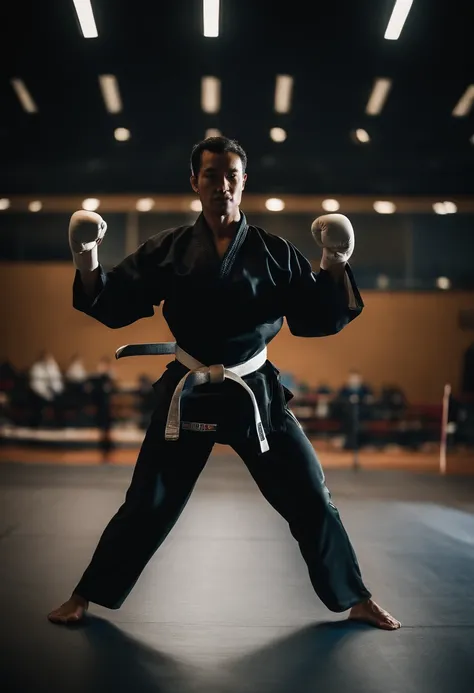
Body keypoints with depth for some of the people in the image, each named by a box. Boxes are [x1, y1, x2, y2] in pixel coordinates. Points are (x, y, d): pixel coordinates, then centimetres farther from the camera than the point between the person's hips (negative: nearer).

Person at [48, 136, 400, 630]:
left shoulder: (274, 252, -1)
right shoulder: (168, 249, -1)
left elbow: (320, 320, -3)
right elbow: (113, 307, -2)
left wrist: (335, 265, -17)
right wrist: (86, 259, -18)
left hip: (256, 394, 1)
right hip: (188, 395, 0)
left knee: (311, 500, 5)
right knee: (147, 506, 6)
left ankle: (356, 600, 24)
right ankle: (85, 597, 25)